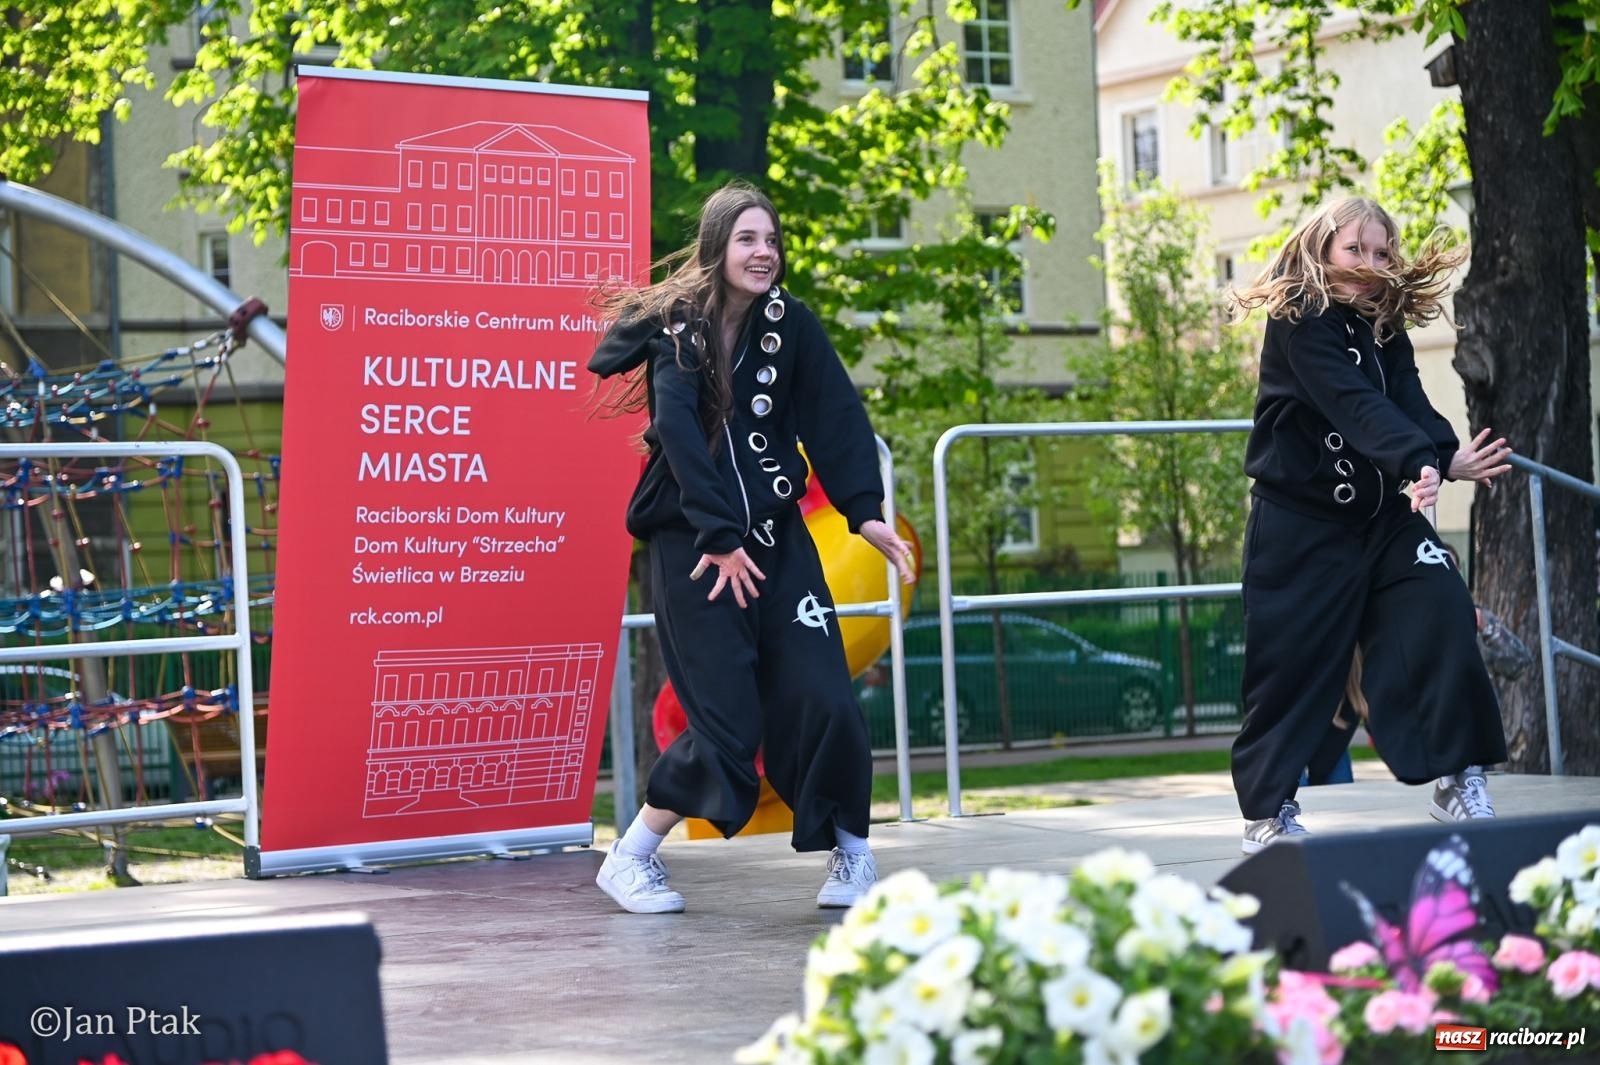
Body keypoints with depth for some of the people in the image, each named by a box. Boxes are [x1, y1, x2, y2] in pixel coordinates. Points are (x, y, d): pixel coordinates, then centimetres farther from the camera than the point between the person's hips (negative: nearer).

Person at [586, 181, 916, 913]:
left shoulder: (791, 324, 3)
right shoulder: (676, 327, -8)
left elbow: (836, 417, -4)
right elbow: (678, 432, -19)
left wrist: (864, 511, -18)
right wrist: (721, 538, -26)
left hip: (776, 535, 4)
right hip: (691, 542, -4)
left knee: (822, 700, -8)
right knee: (727, 722, -9)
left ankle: (850, 854, 12)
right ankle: (629, 859, 10)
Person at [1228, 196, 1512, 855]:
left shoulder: (1385, 331, 6)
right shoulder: (1299, 322, -14)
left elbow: (1408, 403, -9)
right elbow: (1353, 402, -29)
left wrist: (1450, 458, -30)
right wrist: (1417, 463, -42)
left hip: (1381, 513, 6)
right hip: (1299, 522, -6)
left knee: (1440, 614, -12)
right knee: (1293, 662, -2)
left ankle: (1457, 774, -3)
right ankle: (1266, 813, 11)